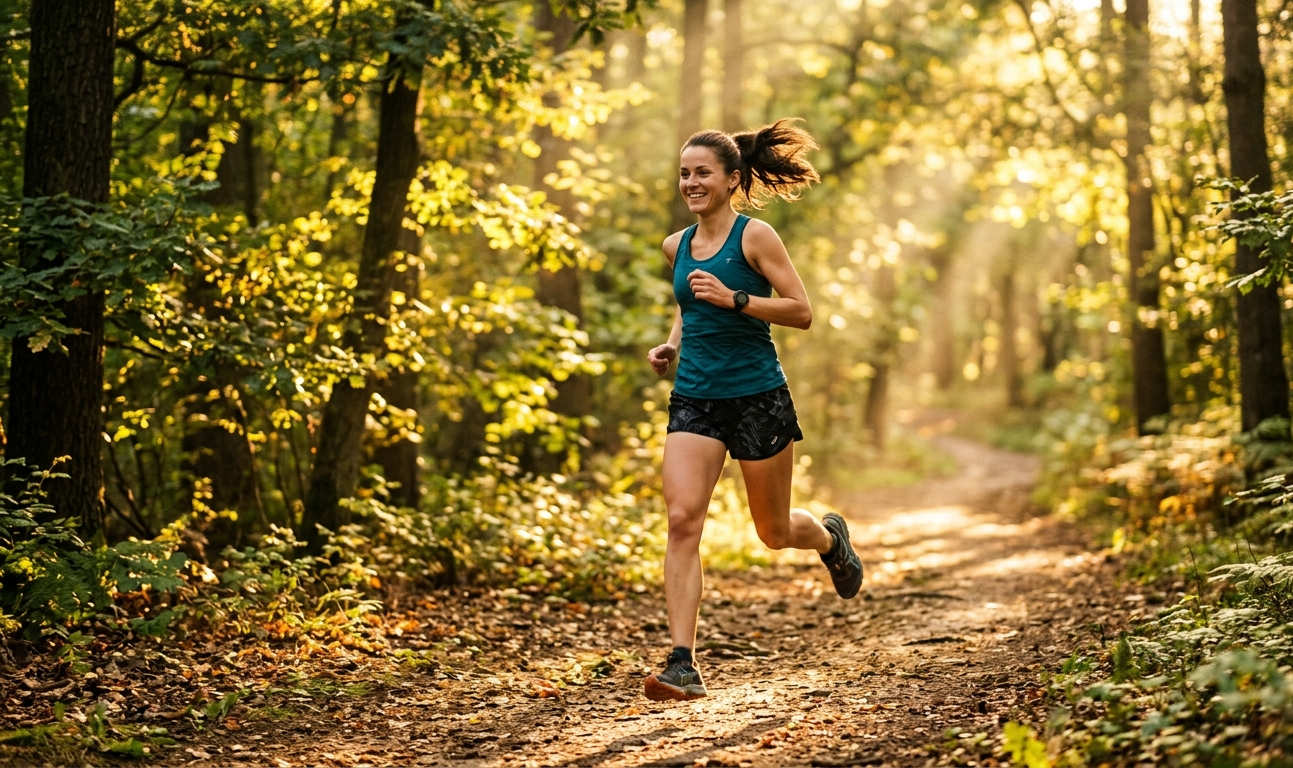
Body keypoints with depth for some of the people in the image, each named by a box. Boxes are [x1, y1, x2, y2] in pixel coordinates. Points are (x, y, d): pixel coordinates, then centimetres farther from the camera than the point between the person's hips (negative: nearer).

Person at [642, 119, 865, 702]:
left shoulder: (754, 236, -8)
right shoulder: (677, 247, 9)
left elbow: (802, 313, -10)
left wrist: (735, 299, -22)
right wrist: (671, 345, 9)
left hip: (757, 397, -4)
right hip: (693, 400, 4)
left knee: (775, 533, 11)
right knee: (681, 521, -15)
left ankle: (831, 537, 49)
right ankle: (682, 665, -16)